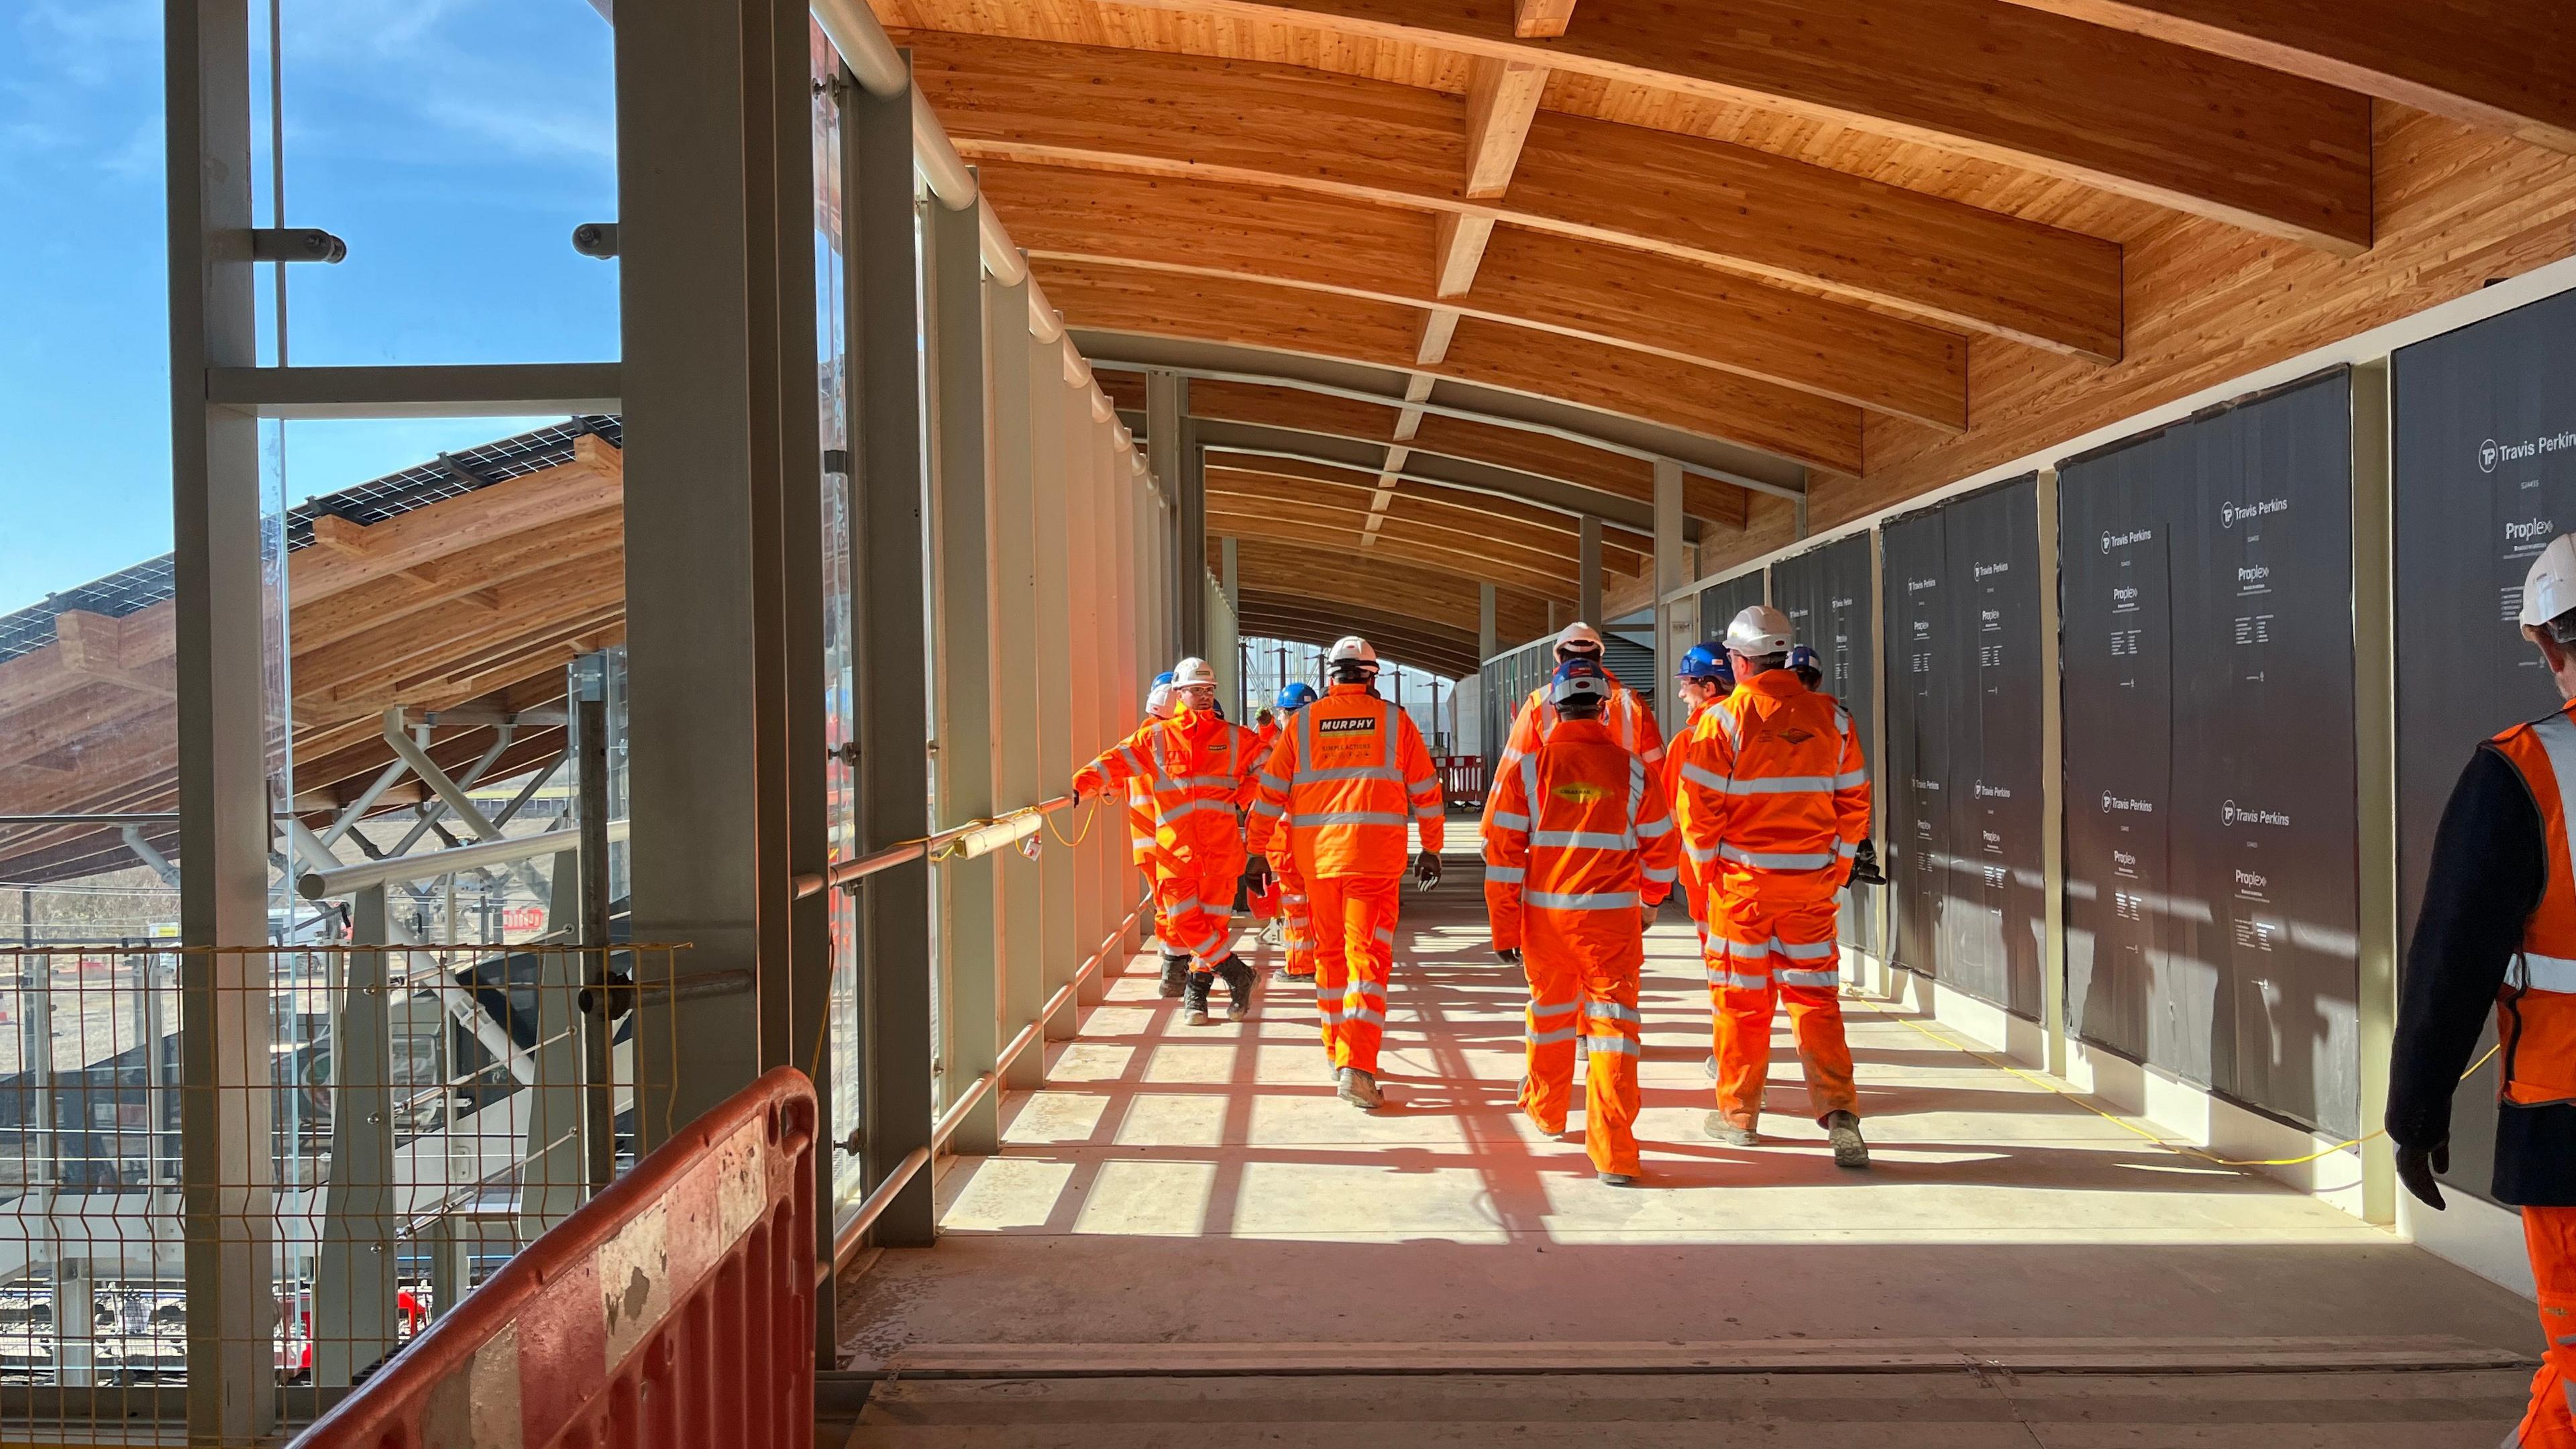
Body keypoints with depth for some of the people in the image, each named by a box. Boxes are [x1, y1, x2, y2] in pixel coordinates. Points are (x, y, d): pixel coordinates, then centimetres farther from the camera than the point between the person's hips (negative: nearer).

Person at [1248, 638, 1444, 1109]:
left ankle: (1338, 1056, 26)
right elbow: (1425, 790, 9)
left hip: (1317, 854, 2)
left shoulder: (1303, 722, 6)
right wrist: (1432, 849, 19)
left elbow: (1271, 790, 6)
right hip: (1375, 857, -2)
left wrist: (1256, 849, 13)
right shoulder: (1395, 721, 3)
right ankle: (1357, 1068, -14)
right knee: (1368, 957, -3)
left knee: (1330, 955, 16)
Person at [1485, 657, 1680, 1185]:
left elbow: (1502, 852, -5)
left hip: (1546, 914, 1)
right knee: (1613, 1019, 0)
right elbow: (1662, 845, 8)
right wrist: (1649, 899, 27)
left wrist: (1505, 928, 2)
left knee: (1550, 1013, 20)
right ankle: (1613, 1154, -6)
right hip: (1613, 917, -1)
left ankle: (1545, 1110, 41)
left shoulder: (1527, 768, -4)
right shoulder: (1630, 769, -2)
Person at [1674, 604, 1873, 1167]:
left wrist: (1706, 868, 3)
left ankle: (1738, 1114, 18)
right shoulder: (1832, 718, 2)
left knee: (1742, 996, 8)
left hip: (1743, 877, -3)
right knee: (1815, 995, 10)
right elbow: (1854, 800, 7)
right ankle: (1839, 1110, -1)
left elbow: (1699, 804, -10)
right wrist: (1838, 865, 16)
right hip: (1813, 879, 3)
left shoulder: (1723, 718, -11)